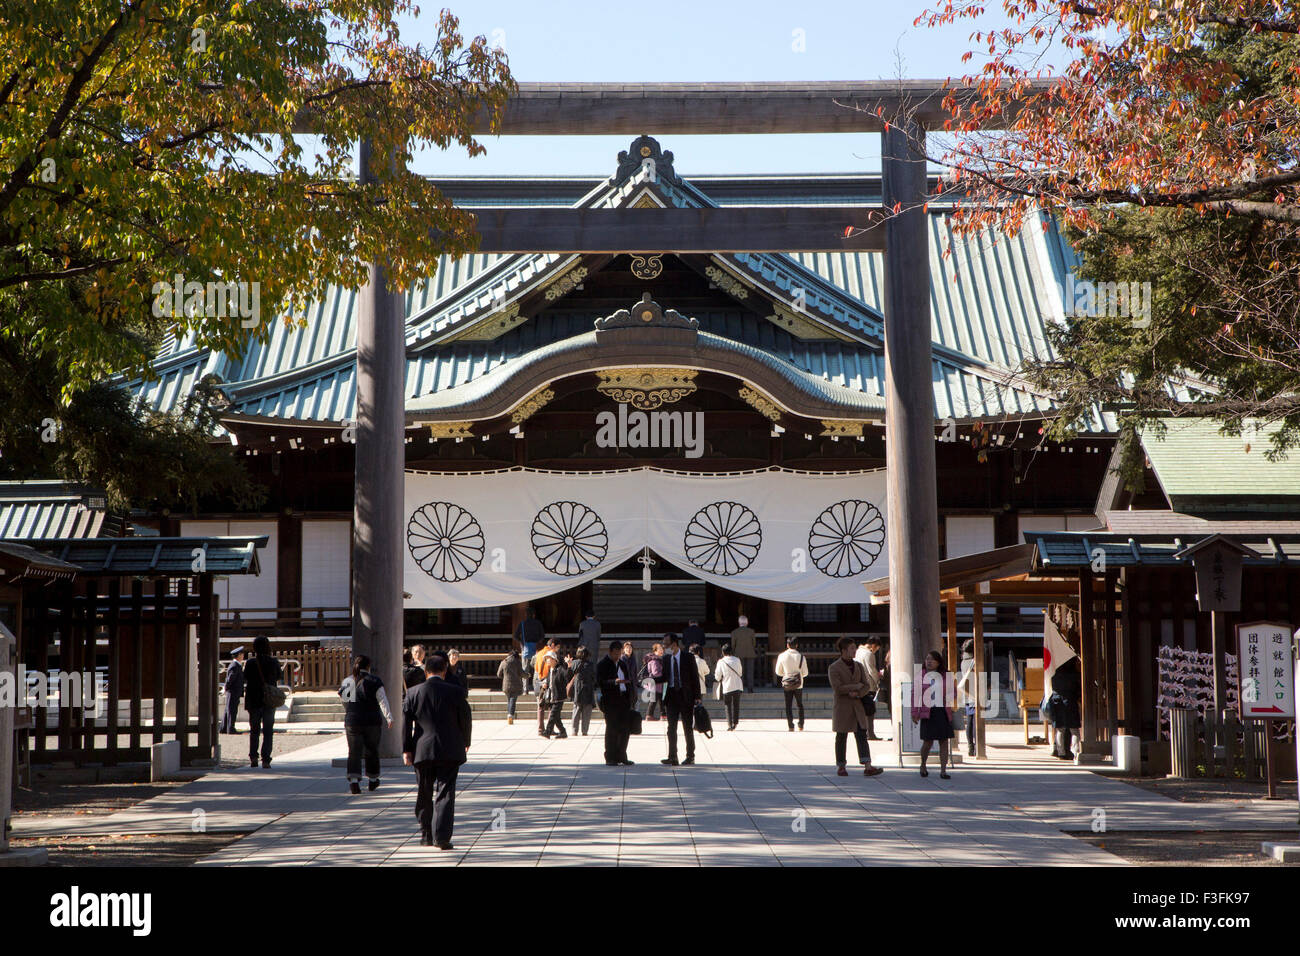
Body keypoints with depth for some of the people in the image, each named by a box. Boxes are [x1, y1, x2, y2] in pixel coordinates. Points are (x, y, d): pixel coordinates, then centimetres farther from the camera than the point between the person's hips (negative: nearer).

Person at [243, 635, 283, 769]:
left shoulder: (251, 663, -9)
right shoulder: (274, 662, -5)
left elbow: (245, 679, -2)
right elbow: (278, 677, 8)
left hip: (253, 700, 0)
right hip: (270, 701, 0)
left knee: (254, 730, 15)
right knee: (268, 731, 5)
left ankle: (253, 756, 5)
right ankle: (265, 760, -4)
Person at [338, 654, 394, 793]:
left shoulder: (347, 681, 7)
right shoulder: (374, 680, -4)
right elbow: (382, 700, -13)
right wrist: (389, 717, -15)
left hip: (351, 721, 2)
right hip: (372, 722, -2)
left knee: (354, 752, -1)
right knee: (372, 751, 14)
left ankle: (353, 780, -19)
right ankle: (373, 780, 26)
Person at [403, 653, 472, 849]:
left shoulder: (414, 692, 1)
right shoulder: (456, 692, -4)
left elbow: (406, 722, 0)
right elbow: (466, 720, 2)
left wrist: (406, 750, 4)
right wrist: (465, 742, 18)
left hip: (422, 750, 2)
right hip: (449, 751, -2)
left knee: (424, 795, 15)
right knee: (445, 794, -2)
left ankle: (426, 835, 22)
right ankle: (442, 837, -11)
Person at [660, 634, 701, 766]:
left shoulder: (688, 657, -5)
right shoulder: (666, 658, 7)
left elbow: (695, 677, -4)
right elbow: (665, 678, 12)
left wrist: (697, 697, -9)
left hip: (686, 695, -3)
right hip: (671, 695, 3)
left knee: (688, 727, 6)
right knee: (671, 727, -3)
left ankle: (690, 756, 15)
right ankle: (672, 757, -4)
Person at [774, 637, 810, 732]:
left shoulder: (782, 656, -8)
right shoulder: (801, 657, -9)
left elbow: (778, 672, 1)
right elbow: (805, 673, -2)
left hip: (786, 684, 0)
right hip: (798, 685, 0)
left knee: (788, 705, 6)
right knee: (800, 704, 16)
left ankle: (791, 725, 1)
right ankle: (801, 725, 16)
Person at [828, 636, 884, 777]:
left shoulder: (858, 666, 10)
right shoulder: (834, 668, -7)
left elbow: (865, 686, 7)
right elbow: (837, 688, -17)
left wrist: (858, 693, -14)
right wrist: (856, 686, -10)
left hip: (857, 706, 4)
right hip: (842, 706, -4)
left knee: (862, 735, -6)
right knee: (842, 736, 4)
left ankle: (867, 767, -13)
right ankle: (841, 766, 17)